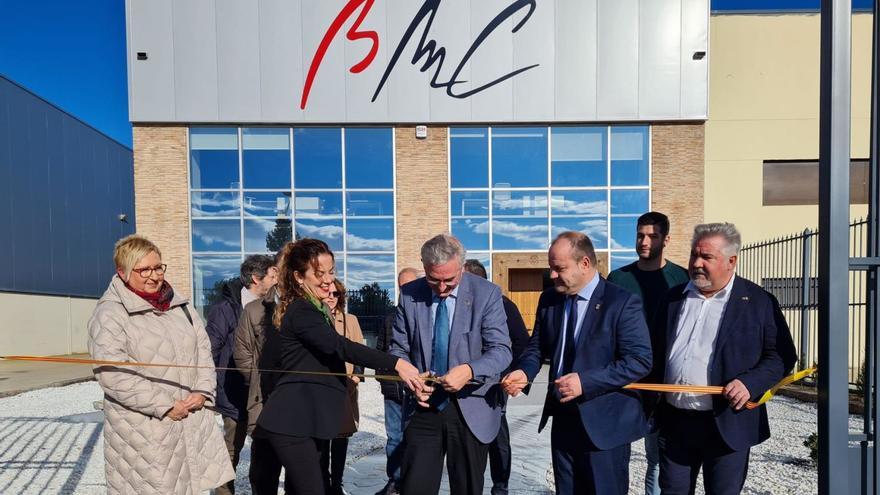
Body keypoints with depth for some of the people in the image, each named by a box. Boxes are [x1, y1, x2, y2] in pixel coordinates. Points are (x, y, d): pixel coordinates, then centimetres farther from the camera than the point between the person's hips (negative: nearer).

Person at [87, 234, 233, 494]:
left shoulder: (177, 303, 11)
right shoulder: (110, 313, -9)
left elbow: (202, 347, 13)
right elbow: (112, 374, -17)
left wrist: (203, 391, -3)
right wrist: (164, 406, -17)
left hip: (193, 418, 5)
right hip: (143, 429, -5)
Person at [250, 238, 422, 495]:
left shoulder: (315, 310, 20)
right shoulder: (301, 312, -13)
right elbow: (341, 346, -26)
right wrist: (395, 363, -33)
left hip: (308, 421, 9)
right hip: (293, 422, -9)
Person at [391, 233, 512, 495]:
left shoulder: (487, 293, -8)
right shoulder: (410, 294, -1)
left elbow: (501, 350, -10)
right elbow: (399, 349, 5)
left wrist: (470, 370, -29)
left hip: (470, 409, -1)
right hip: (424, 406, 2)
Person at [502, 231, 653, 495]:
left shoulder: (622, 302, -14)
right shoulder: (548, 299, 4)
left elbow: (640, 360, -18)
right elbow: (538, 346, 11)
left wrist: (586, 381, -25)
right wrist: (524, 372, -11)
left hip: (604, 423, -5)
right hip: (563, 419, 6)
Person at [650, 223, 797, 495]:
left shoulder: (759, 302, -4)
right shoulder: (673, 298, 8)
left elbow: (782, 355, -2)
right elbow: (656, 353, 13)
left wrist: (750, 383, -18)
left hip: (727, 425, -3)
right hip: (673, 422, 3)